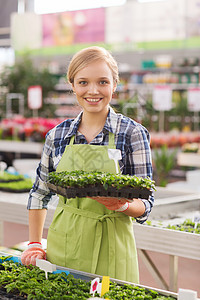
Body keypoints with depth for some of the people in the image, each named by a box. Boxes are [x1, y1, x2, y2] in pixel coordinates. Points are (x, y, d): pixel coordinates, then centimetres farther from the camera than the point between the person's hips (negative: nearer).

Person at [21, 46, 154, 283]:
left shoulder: (132, 133, -6)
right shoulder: (57, 135, 3)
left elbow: (145, 204, -6)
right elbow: (39, 194, 13)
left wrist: (122, 206, -26)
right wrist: (35, 244, 7)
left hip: (109, 251, -3)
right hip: (62, 247, 3)